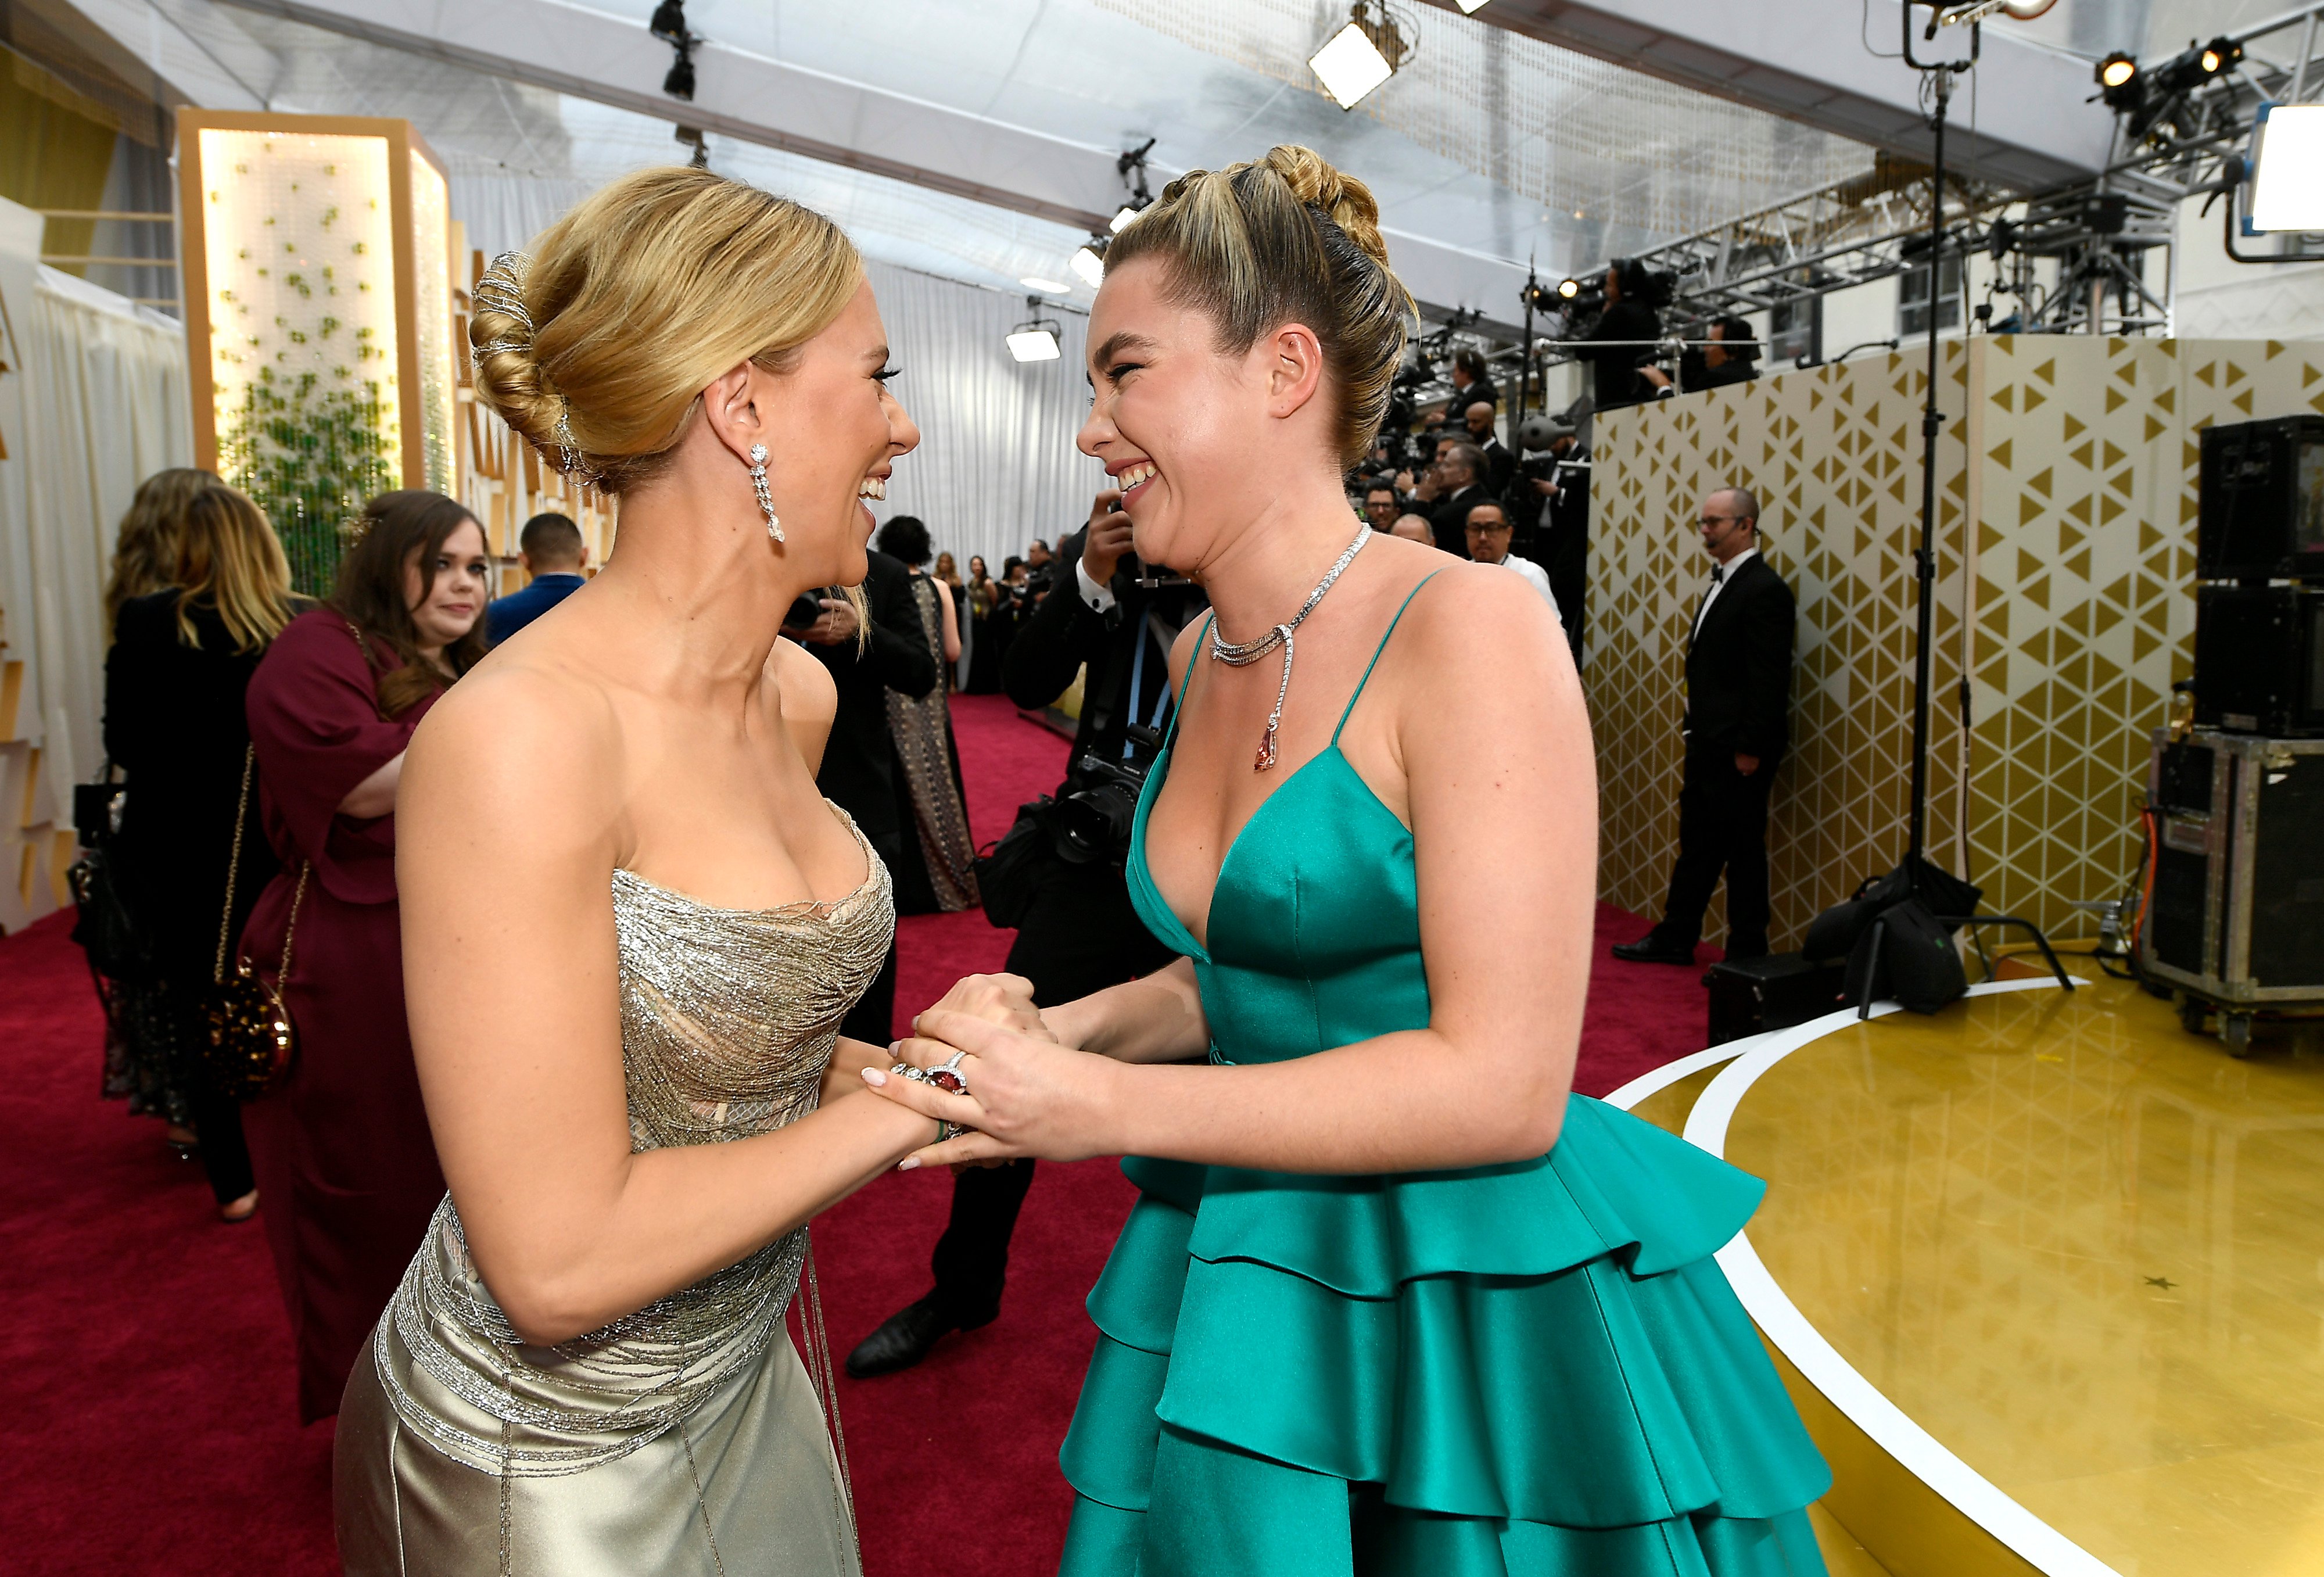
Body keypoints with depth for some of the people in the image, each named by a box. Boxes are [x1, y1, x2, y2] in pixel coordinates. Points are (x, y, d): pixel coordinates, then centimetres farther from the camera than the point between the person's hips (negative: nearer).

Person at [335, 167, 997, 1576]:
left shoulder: (802, 695, -3)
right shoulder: (524, 734, -27)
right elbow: (559, 1263, -27)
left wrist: (884, 1065, -6)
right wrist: (906, 1100, -20)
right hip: (547, 1458, -6)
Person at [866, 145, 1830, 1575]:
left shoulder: (1468, 626, -19)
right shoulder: (1199, 656, 4)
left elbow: (1499, 1085, -22)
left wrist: (1102, 1107, -22)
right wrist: (1071, 1029, -4)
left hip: (1482, 1312, -6)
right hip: (1247, 1283, 7)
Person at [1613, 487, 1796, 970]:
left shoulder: (1765, 589, -14)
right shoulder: (1722, 582, 15)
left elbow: (1770, 678, -18)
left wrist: (1750, 748, -19)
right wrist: (1697, 733, 16)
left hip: (1739, 748, -9)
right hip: (1707, 741, 9)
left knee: (1743, 848, 0)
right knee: (1697, 843, 15)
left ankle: (1747, 954, 11)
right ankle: (1675, 939, 24)